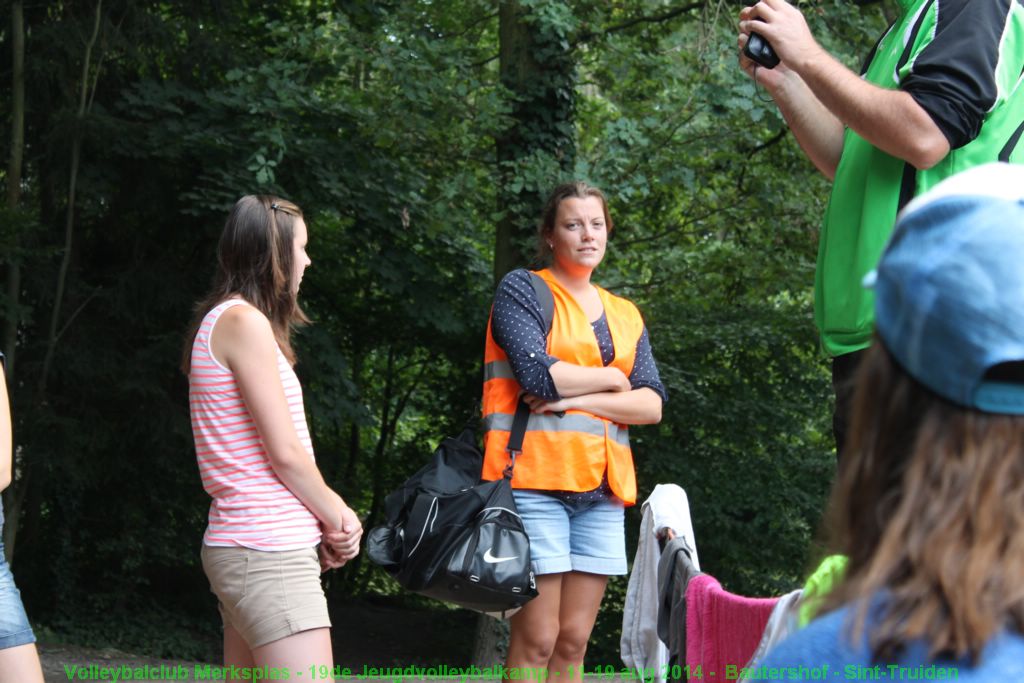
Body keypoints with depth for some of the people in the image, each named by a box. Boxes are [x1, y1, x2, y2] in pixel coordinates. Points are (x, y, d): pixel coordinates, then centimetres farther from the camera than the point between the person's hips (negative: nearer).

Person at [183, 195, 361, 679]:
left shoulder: (220, 321, 18)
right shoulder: (245, 321, -11)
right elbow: (285, 452, -14)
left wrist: (322, 524, 6)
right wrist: (338, 517, 1)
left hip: (242, 547, 10)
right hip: (269, 553, -10)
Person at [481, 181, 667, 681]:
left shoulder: (626, 316, 19)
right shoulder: (521, 290, 4)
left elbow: (652, 404, 7)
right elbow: (538, 375, -12)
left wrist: (580, 398, -8)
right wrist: (611, 380, 1)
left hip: (603, 489, 5)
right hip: (537, 478, -5)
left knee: (573, 641, 3)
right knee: (536, 640, -10)